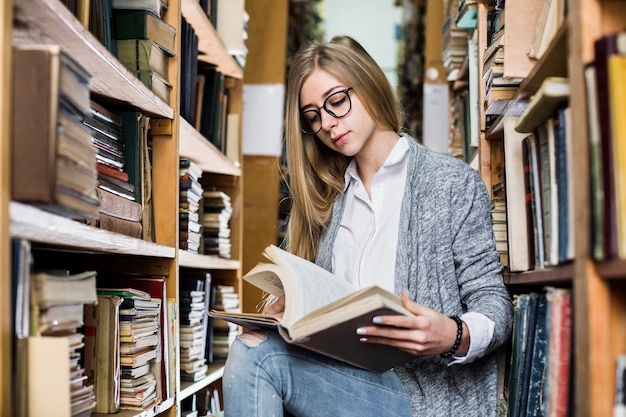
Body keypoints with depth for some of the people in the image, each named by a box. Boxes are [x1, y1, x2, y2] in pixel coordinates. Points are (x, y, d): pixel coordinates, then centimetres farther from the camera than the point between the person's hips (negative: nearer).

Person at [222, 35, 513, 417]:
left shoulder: (453, 183, 1)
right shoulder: (326, 198, 17)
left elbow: (494, 302, -1)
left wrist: (456, 337, -23)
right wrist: (287, 311, -6)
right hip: (344, 379, 5)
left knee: (256, 353, -27)